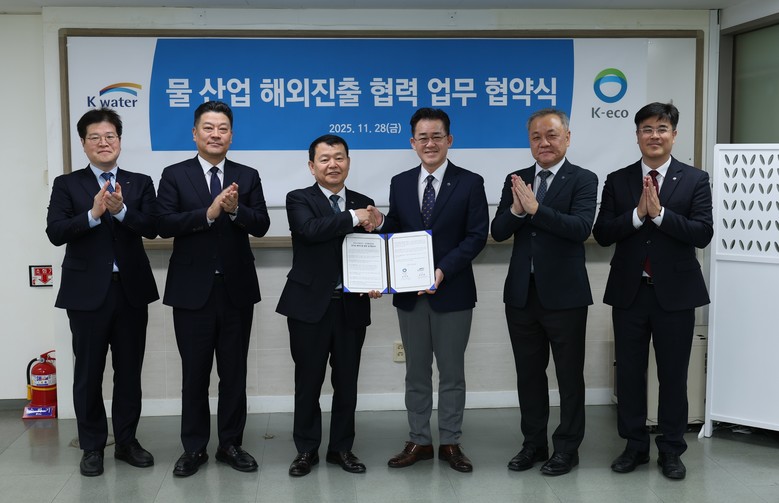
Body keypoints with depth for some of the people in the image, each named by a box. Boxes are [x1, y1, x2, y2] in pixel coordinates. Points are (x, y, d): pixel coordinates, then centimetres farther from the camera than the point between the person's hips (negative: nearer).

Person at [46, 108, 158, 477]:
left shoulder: (140, 183, 6)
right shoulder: (67, 184, 3)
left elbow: (152, 228, -7)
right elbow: (55, 233, -10)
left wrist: (121, 210, -23)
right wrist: (93, 214, -23)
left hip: (131, 289, 2)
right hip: (87, 291, -1)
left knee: (129, 371, 9)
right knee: (88, 373, 7)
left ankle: (127, 442, 23)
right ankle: (92, 447, 20)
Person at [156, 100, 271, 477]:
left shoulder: (248, 177, 6)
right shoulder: (174, 176, 1)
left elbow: (261, 226, -3)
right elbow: (164, 225, -11)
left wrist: (236, 209, -22)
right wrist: (208, 213, -22)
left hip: (237, 289, 2)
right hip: (192, 289, -1)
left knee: (234, 372, 9)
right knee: (194, 373, 7)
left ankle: (231, 444, 22)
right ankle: (194, 448, 20)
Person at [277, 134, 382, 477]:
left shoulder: (364, 204, 10)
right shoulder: (299, 199, -2)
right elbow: (311, 230, -23)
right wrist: (353, 218, -18)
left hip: (352, 305, 3)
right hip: (311, 305, -3)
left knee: (347, 382, 11)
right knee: (308, 381, 6)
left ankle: (342, 447, 25)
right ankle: (306, 449, 21)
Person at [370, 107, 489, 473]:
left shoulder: (470, 183, -3)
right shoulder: (400, 183, 8)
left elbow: (477, 236, -9)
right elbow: (396, 234, 9)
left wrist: (442, 271, -20)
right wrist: (380, 224, -14)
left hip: (452, 292, -3)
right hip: (409, 293, 3)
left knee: (451, 371, 8)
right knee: (416, 372, 11)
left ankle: (450, 443, 20)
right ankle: (419, 441, 22)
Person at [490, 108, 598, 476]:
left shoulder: (583, 180, -6)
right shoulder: (516, 180, 8)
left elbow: (581, 227, -21)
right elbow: (499, 232, 1)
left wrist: (535, 208, -26)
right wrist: (515, 209, -18)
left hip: (564, 294, -4)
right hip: (522, 293, 5)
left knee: (570, 375, 8)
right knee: (529, 373, 14)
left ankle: (567, 447, 21)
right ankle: (534, 443, 28)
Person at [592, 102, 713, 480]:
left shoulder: (695, 180, 0)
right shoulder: (617, 180, 4)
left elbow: (702, 234, -11)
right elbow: (602, 233, -3)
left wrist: (659, 213, -20)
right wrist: (637, 213, -17)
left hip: (675, 292, -2)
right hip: (629, 292, 2)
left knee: (673, 375, 7)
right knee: (629, 373, 9)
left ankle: (671, 450, 21)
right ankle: (635, 446, 24)